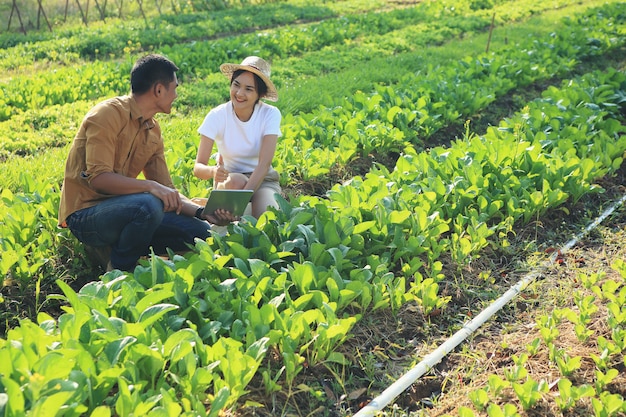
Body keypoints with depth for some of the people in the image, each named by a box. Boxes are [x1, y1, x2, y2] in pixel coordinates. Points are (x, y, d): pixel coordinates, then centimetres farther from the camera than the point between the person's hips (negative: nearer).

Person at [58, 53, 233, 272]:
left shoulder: (153, 130, 10)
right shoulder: (108, 114, -13)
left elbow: (166, 190, 9)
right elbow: (98, 177, -24)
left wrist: (203, 212, -7)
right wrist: (150, 186, -34)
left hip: (120, 208, 8)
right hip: (85, 214, -8)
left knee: (201, 232, -1)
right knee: (149, 205, -36)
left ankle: (111, 250, 6)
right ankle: (116, 276, -11)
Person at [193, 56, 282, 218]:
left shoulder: (270, 115, -15)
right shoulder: (217, 116, -15)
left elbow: (264, 163, -24)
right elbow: (198, 167, -19)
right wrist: (213, 171, -44)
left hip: (262, 180, 0)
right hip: (229, 180, 0)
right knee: (235, 182, -36)